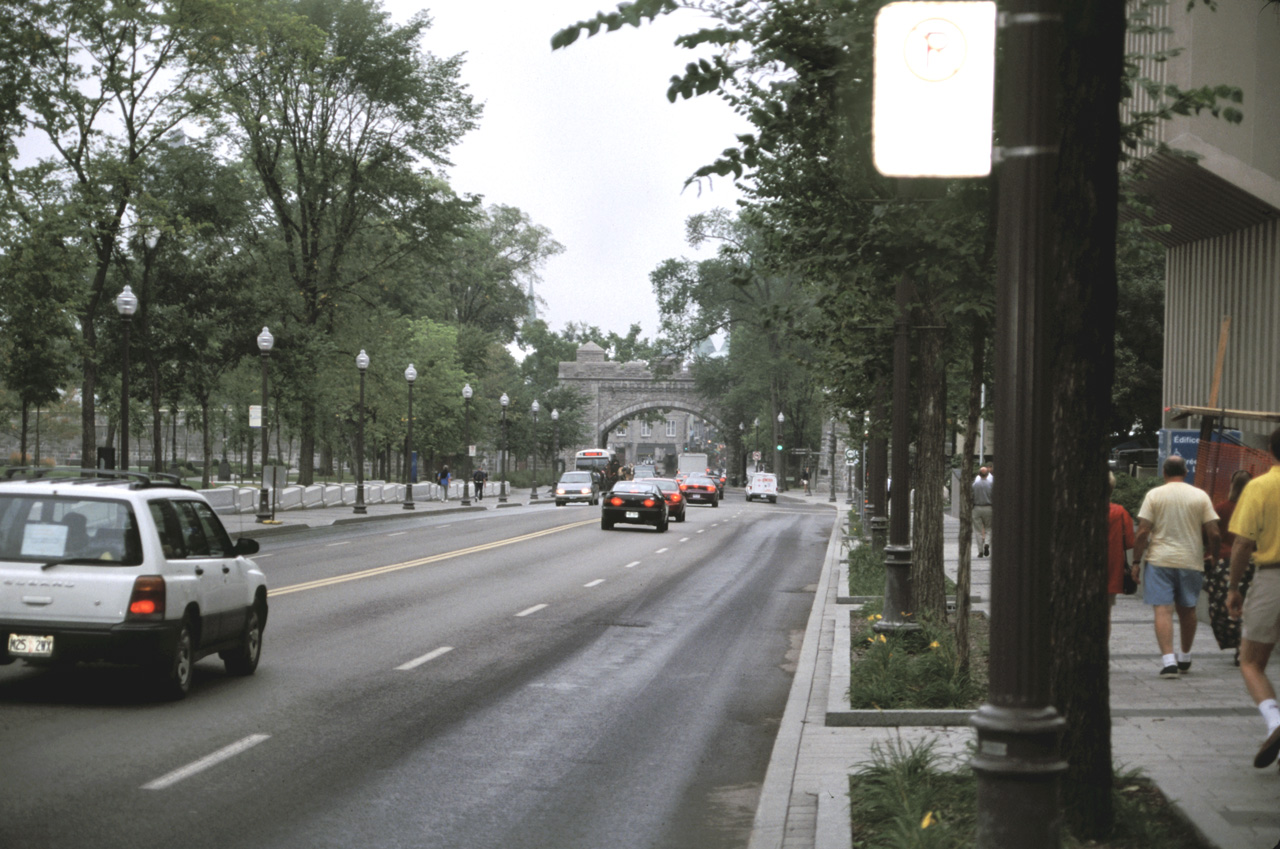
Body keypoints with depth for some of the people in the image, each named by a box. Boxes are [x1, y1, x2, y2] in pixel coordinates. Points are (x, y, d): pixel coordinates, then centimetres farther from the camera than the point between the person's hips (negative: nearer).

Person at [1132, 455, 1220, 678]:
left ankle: (1168, 660, -18)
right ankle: (1185, 659, 32)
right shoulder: (1200, 496, 3)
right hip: (1191, 561, 2)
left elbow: (1143, 532, -6)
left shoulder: (1154, 495, -1)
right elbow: (1213, 533, -2)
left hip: (1160, 560, -2)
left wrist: (1136, 561, 1)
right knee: (1187, 609, 18)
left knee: (1162, 610, -5)